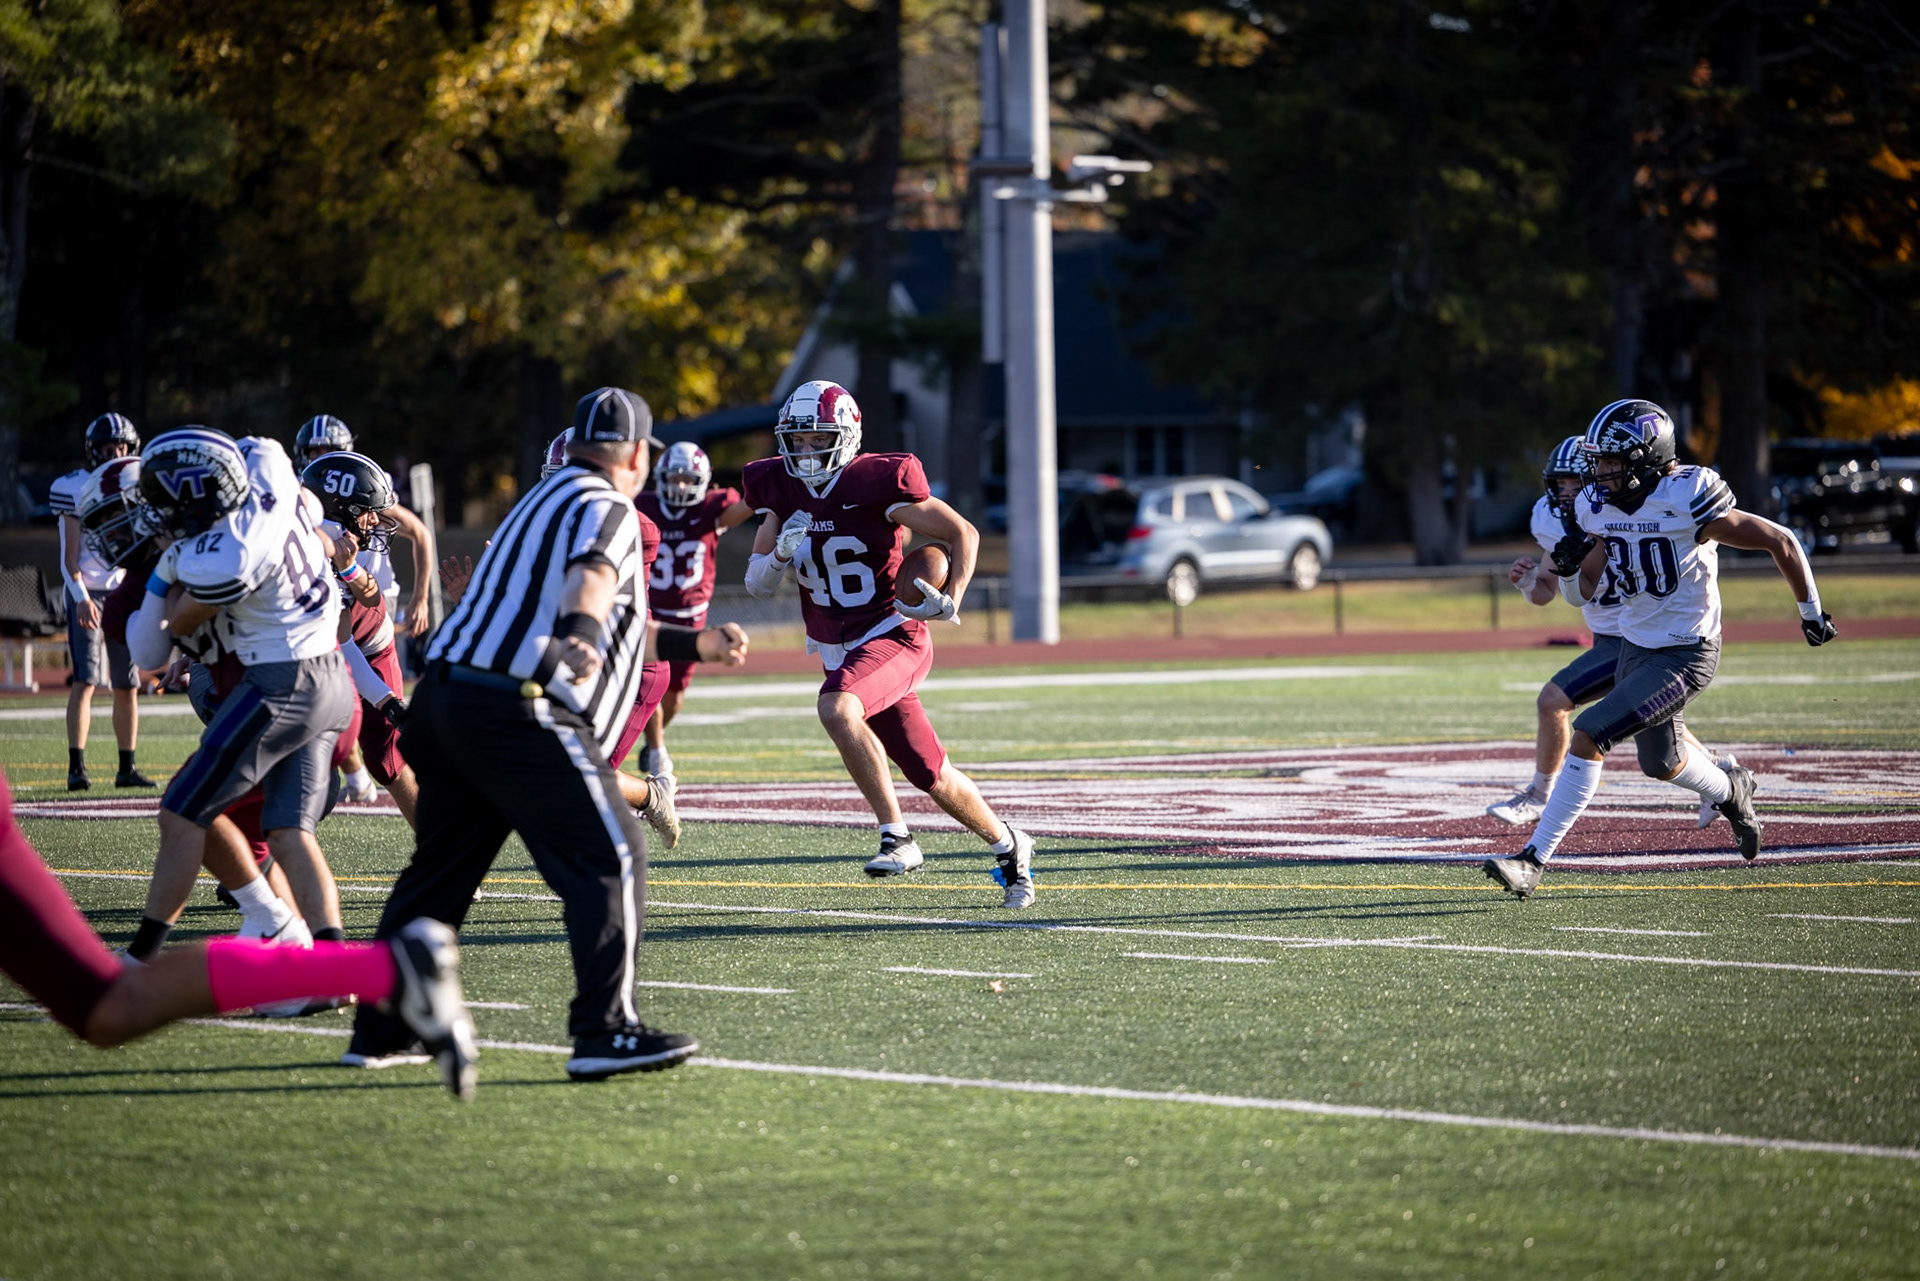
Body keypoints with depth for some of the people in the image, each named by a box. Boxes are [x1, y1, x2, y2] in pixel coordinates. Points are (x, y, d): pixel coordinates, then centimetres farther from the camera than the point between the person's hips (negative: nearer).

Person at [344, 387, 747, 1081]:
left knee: (440, 867, 17)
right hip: (522, 714, -9)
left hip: (448, 703, 10)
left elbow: (624, 630, 35)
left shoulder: (541, 503, 27)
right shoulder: (607, 510, -1)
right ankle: (605, 1030, -14)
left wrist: (699, 643, 42)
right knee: (610, 860, -7)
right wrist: (579, 637, -43)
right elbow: (591, 581, -25)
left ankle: (380, 1030, 20)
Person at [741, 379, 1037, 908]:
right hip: (839, 652, 6)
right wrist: (782, 551, -14)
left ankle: (897, 836, -26)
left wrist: (951, 600, -18)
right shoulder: (782, 490, 3)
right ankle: (1006, 844, 30)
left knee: (837, 709, -34)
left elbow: (963, 534, -7)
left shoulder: (877, 482, -14)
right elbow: (757, 583, 6)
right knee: (932, 776, 9)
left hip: (892, 634, -6)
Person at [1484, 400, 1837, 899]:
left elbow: (1780, 542, -13)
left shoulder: (1688, 502, -24)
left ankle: (1534, 861, -15)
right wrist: (1572, 564, -15)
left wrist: (1812, 612, -1)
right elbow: (1587, 591, 9)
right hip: (1635, 646, 8)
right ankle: (1730, 791, 56)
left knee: (1589, 734, -20)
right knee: (1660, 762, 24)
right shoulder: (1598, 507, -3)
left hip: (1685, 655, -8)